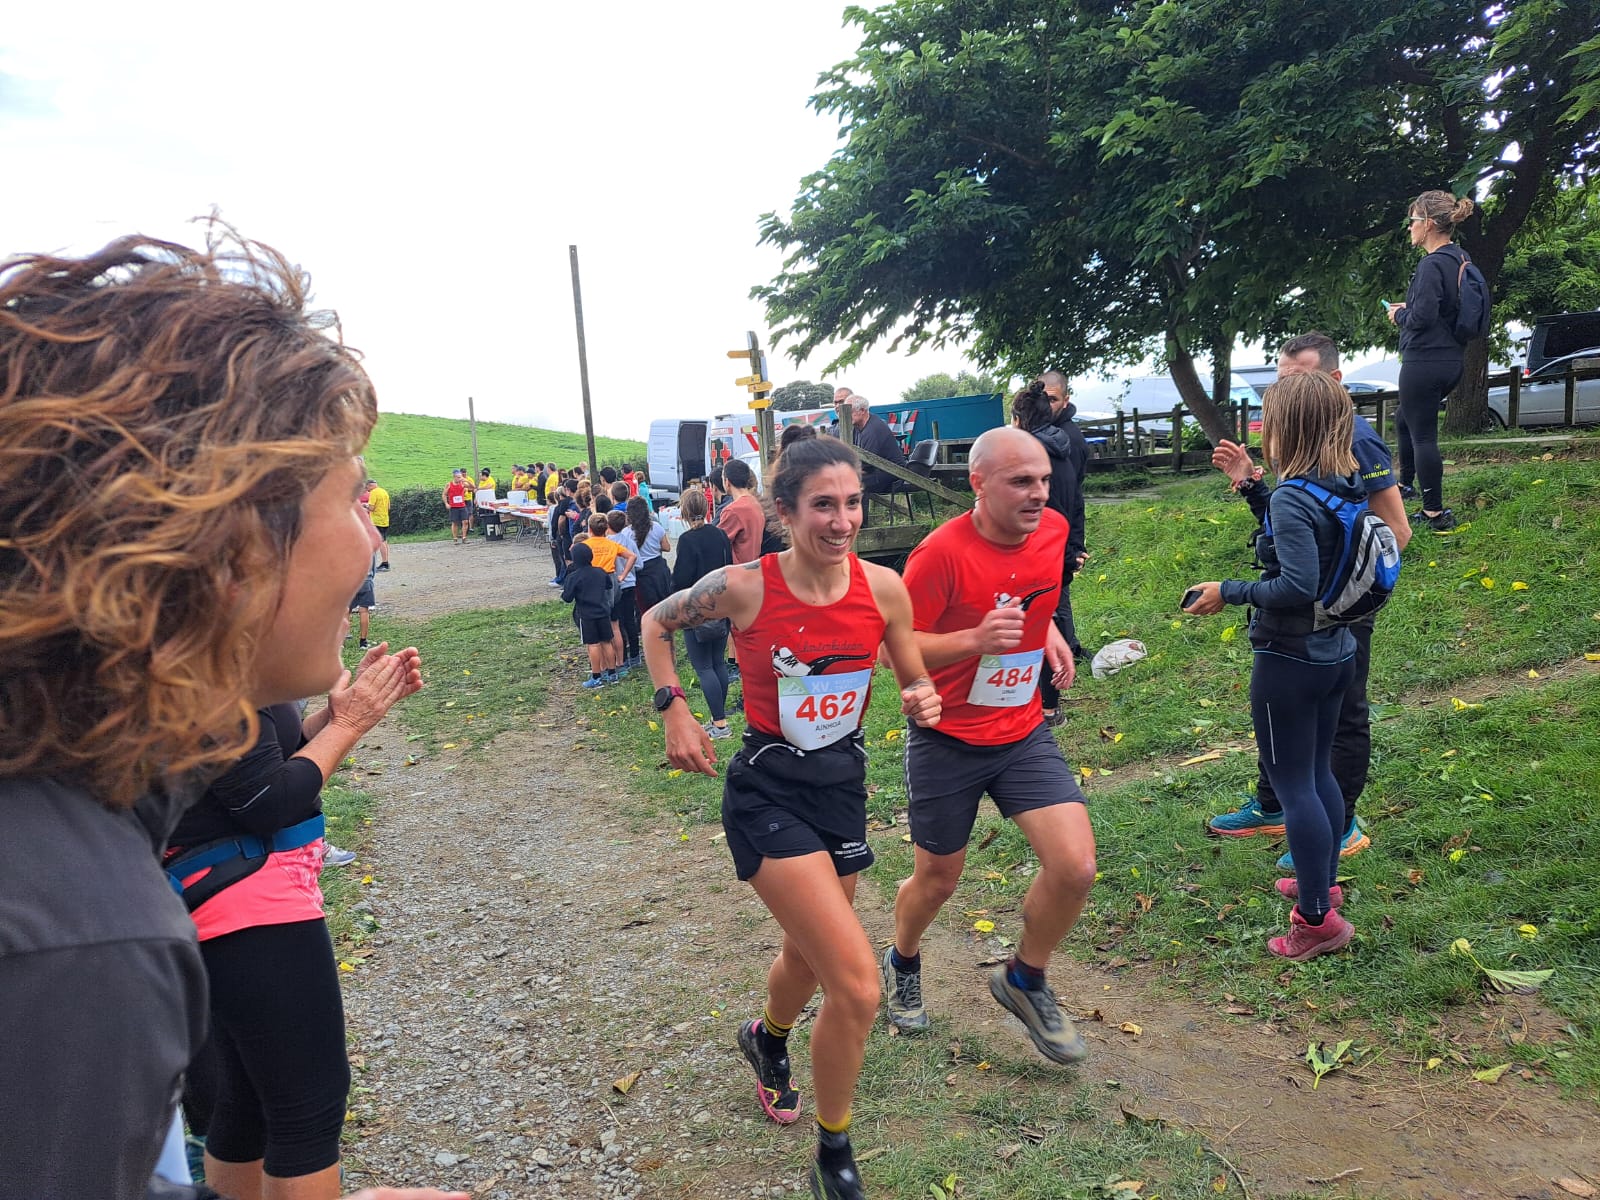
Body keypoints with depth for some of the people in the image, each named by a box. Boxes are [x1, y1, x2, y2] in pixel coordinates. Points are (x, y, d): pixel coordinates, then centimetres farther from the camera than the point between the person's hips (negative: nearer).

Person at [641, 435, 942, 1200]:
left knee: (808, 956, 26)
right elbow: (655, 624, 1)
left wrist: (922, 703, -16)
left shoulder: (883, 588, -9)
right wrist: (674, 712, -8)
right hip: (768, 794, -5)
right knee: (858, 987, -13)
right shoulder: (745, 588, -18)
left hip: (844, 786, 5)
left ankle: (768, 1039, 62)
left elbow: (914, 682, 6)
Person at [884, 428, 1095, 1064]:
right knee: (937, 881, 12)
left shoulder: (1053, 530, -3)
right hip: (947, 740, -4)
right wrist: (976, 639, -30)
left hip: (1023, 732, 4)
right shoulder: (942, 552, -22)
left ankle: (1024, 979, 18)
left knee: (1075, 866, -10)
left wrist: (1048, 632, 5)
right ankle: (902, 964, 46)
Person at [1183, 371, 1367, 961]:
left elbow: (1297, 586, -31)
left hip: (1289, 661, -9)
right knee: (1318, 774, 22)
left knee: (1292, 785, 3)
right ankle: (1322, 881, 38)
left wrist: (1228, 593, -19)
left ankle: (1318, 918, 11)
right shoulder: (1347, 489, 3)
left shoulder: (1291, 499, -23)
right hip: (1337, 653, 9)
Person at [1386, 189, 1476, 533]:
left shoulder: (1432, 264, -18)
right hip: (1451, 360, 10)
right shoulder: (1460, 260, 11)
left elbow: (1422, 317, -24)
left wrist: (1399, 314, -4)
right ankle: (1405, 484, 42)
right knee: (1405, 421, 27)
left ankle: (1435, 513, 1)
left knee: (1422, 435, -3)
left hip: (1425, 361, -10)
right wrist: (1407, 309, 13)